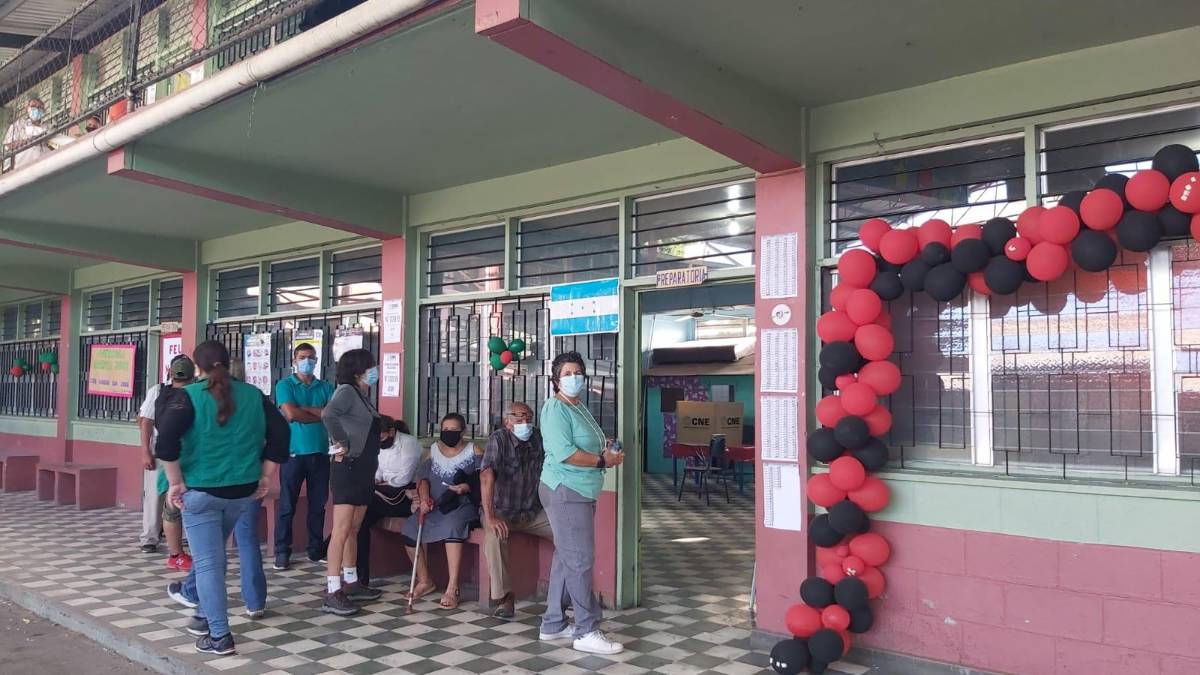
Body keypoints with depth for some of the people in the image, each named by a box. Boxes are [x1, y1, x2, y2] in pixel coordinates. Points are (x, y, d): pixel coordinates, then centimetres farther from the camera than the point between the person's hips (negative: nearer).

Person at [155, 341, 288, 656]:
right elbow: (281, 434, 2)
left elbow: (167, 439, -17)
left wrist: (176, 483, -9)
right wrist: (266, 477, 7)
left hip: (201, 490, -4)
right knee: (213, 552, 25)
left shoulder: (190, 396, -6)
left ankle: (220, 637, -3)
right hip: (243, 491, 5)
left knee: (208, 562, -1)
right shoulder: (254, 395, 5)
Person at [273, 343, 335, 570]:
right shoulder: (285, 385, 1)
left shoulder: (325, 387, 11)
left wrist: (305, 408, -11)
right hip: (293, 452, -3)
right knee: (287, 505, 1)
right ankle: (282, 551, 8)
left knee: (318, 504, 8)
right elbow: (291, 414, -15)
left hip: (320, 452, 3)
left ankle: (316, 549, 18)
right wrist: (320, 415, -5)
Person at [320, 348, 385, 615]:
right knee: (341, 530, -9)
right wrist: (342, 443, -22)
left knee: (354, 530, 15)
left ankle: (351, 583, 24)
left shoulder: (363, 396, 16)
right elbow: (328, 415, -31)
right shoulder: (347, 391, -11)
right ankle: (332, 593, -8)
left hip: (365, 469, 9)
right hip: (348, 468, -9)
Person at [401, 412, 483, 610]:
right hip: (435, 505, 5)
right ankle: (425, 581, 3)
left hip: (463, 505, -5)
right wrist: (424, 498, -8)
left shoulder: (473, 450, 4)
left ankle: (452, 588, -36)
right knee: (409, 530, -18)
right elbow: (423, 477, 10)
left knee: (451, 526, -37)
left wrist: (467, 487, -23)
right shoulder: (434, 449, 16)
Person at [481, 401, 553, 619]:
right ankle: (504, 597, -24)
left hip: (532, 512, 4)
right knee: (495, 535, -35)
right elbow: (486, 475, -26)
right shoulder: (499, 438, -14)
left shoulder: (538, 438, 1)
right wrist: (489, 517, -35)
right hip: (502, 511, -4)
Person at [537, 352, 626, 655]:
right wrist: (603, 461, -17)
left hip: (580, 492, 10)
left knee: (566, 558, 14)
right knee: (581, 560, -8)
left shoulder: (579, 407, 17)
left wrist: (605, 449, 6)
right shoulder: (555, 408, -13)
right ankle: (587, 632, -3)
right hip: (565, 492, -10)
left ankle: (553, 624, 22)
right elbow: (564, 452, -25)